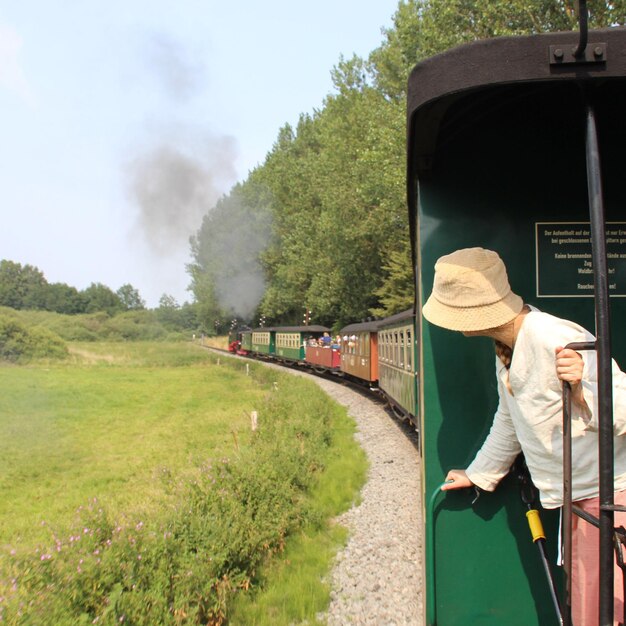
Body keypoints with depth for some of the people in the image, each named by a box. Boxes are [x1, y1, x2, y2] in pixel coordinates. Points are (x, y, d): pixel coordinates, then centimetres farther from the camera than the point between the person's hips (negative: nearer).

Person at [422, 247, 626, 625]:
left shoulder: (555, 341, -26)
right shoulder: (507, 346, 4)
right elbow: (509, 423, 18)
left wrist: (581, 389, -43)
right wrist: (478, 475, 28)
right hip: (578, 499, 9)